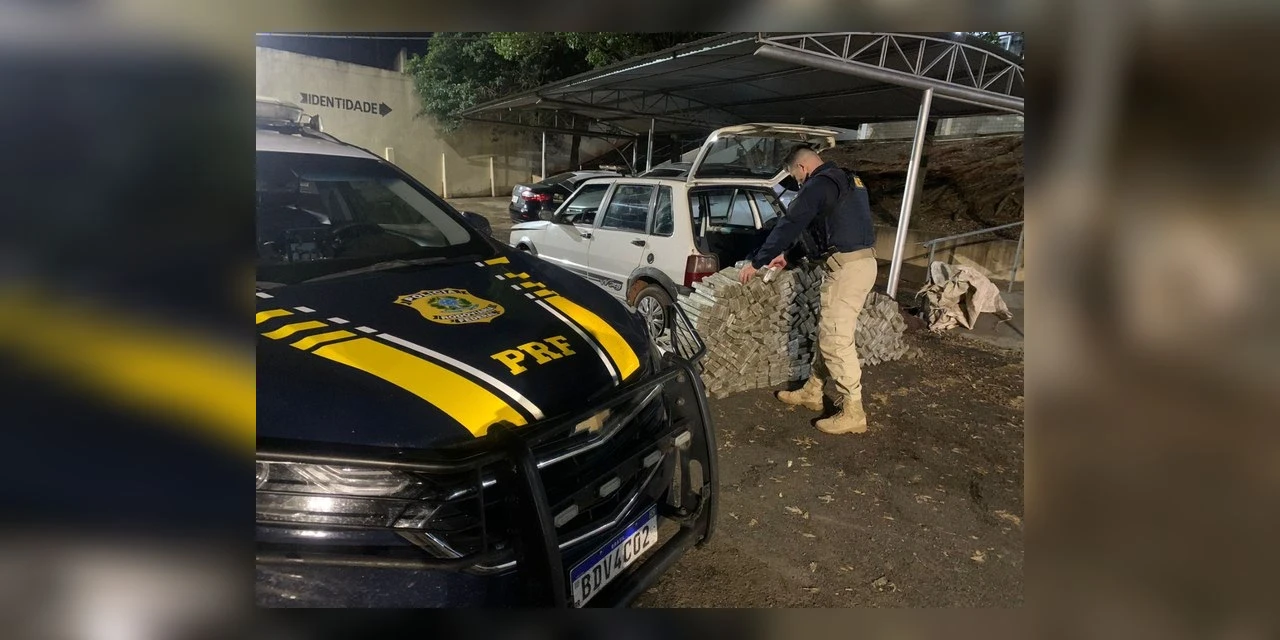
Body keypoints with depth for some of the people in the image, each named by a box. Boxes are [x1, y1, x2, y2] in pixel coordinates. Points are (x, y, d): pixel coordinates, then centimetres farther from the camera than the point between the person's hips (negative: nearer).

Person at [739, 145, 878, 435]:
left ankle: (852, 413, -2)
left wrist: (756, 262, -3)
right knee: (829, 332, 16)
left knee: (836, 340, -7)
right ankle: (812, 392, 26)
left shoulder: (818, 185, -10)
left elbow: (789, 225, -11)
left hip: (846, 267, -10)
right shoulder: (847, 180, 22)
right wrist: (784, 253, 35)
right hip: (862, 261, 10)